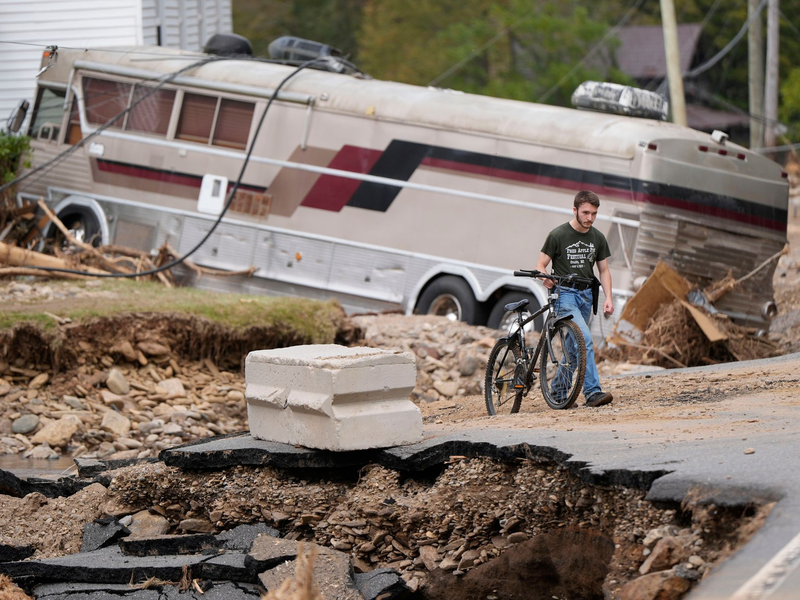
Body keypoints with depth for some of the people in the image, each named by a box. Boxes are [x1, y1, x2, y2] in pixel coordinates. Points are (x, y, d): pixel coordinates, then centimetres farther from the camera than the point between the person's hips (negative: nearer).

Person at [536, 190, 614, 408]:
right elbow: (541, 265, -5)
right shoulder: (558, 235, -8)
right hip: (565, 294, -6)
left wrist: (608, 298, -1)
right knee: (585, 340, -22)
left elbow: (604, 270, 13)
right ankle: (593, 393, -27)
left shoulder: (597, 238, 8)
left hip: (586, 295, 6)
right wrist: (546, 279, -28)